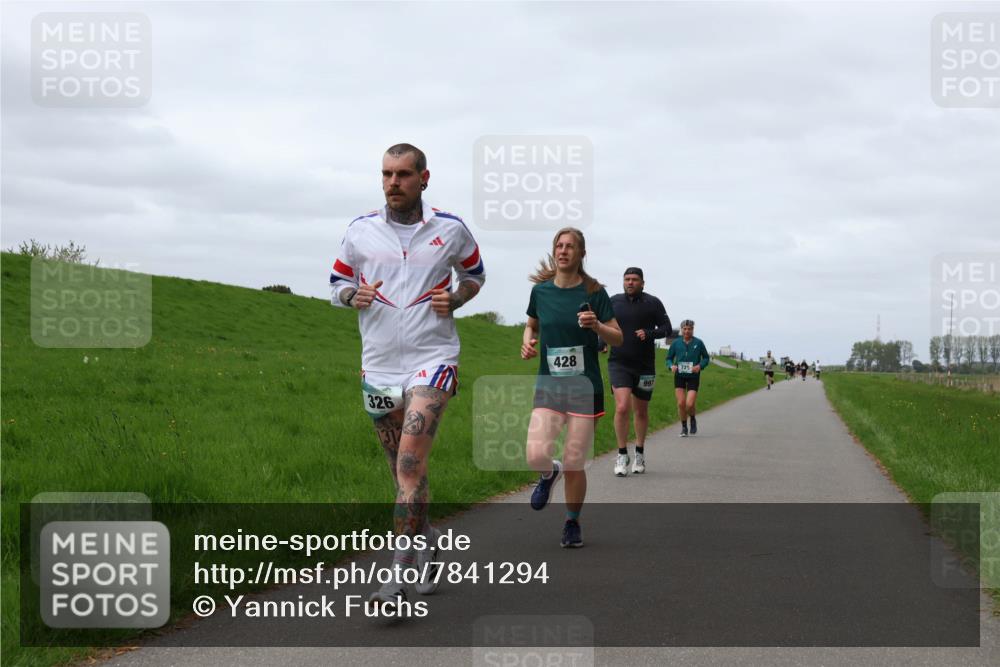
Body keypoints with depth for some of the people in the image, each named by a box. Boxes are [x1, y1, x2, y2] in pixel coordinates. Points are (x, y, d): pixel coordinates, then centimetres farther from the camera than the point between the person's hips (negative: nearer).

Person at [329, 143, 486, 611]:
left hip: (432, 360, -3)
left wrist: (455, 299, -4)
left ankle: (401, 573, -18)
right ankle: (426, 537, 37)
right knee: (403, 469, 11)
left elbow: (474, 274, 17)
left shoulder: (451, 230, 0)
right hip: (379, 364, 3)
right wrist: (354, 295, -10)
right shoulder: (360, 231, 3)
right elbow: (336, 284, 13)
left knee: (410, 461, -18)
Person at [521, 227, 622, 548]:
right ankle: (549, 474, 20)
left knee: (574, 464, -2)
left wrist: (597, 326, -19)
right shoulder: (541, 290, 4)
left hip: (585, 386, -2)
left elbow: (617, 338, 1)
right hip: (548, 383, 2)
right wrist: (528, 342, 0)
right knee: (535, 455, -18)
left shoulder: (593, 292, -3)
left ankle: (572, 524, 22)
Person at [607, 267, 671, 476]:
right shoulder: (614, 302, 4)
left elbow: (667, 328, 1)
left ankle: (640, 454, 31)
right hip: (619, 363, -1)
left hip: (644, 366, 1)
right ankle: (622, 455, -7)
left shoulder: (653, 303, 0)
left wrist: (649, 334, -17)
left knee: (641, 411, 13)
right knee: (622, 407, -17)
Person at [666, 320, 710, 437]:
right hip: (679, 376, 1)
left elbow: (706, 358, 8)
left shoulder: (698, 343, -2)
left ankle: (693, 419, 22)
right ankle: (683, 427, 15)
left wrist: (700, 366, -12)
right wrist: (671, 366, -11)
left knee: (690, 404, -12)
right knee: (681, 403, -6)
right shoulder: (676, 343, 1)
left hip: (693, 376, -1)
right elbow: (669, 358, 10)